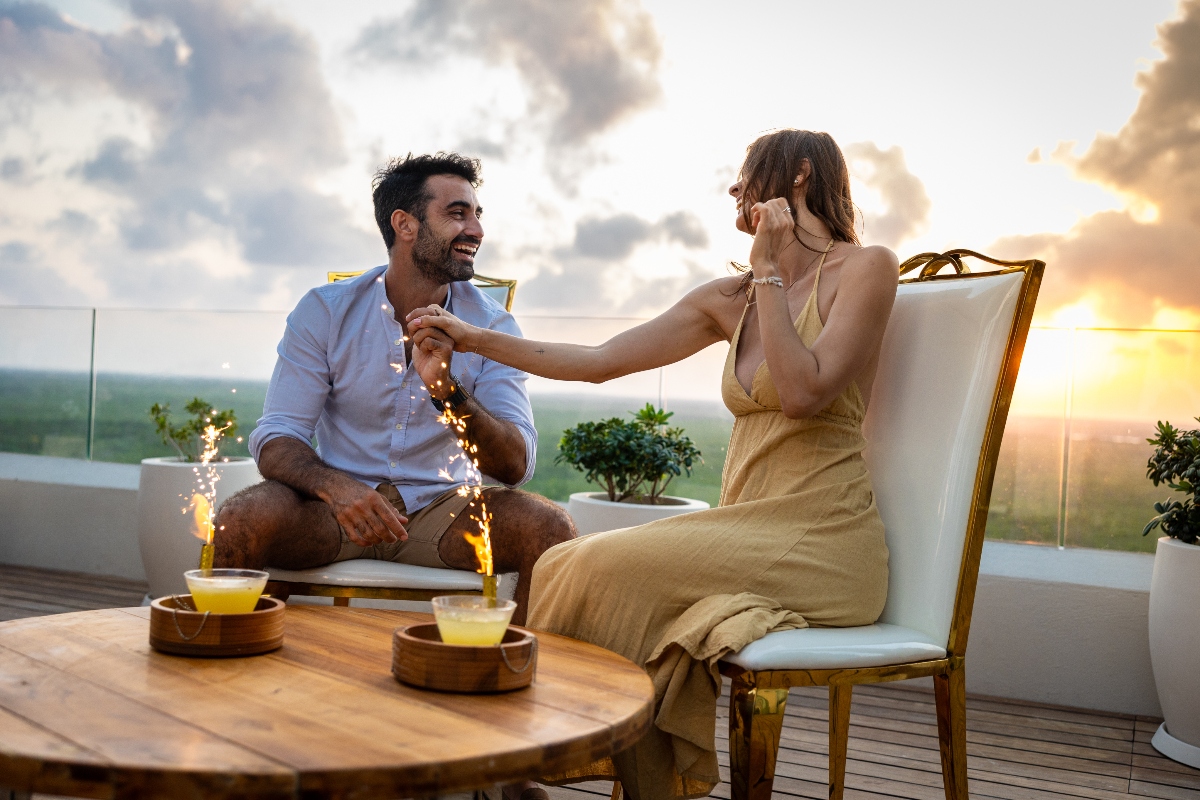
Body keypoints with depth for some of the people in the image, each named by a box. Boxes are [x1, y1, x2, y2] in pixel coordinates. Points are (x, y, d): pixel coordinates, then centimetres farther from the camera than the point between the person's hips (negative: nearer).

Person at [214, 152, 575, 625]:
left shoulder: (493, 328, -1)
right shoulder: (325, 311, -2)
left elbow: (516, 467, -10)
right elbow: (276, 439, -8)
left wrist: (449, 393, -30)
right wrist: (337, 488, -31)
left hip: (443, 509, 1)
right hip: (338, 506, 0)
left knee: (551, 529, -26)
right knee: (240, 521, -29)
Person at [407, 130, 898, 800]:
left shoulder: (866, 269, 0)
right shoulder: (729, 300, 18)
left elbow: (802, 393, -15)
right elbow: (598, 361, 16)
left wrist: (767, 270, -8)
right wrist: (476, 338, 16)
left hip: (821, 538, -6)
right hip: (747, 528, 6)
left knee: (604, 567, -23)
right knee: (574, 565, -17)